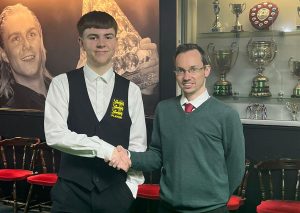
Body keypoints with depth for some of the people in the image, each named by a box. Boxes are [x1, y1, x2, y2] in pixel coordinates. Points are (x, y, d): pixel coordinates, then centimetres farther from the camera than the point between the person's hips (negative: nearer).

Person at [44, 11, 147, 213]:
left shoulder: (131, 90, 3)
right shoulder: (62, 84, -2)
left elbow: (138, 144, 4)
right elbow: (55, 134, -12)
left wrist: (130, 187, -5)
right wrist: (102, 148, -17)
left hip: (115, 191, 1)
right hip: (72, 190, -1)